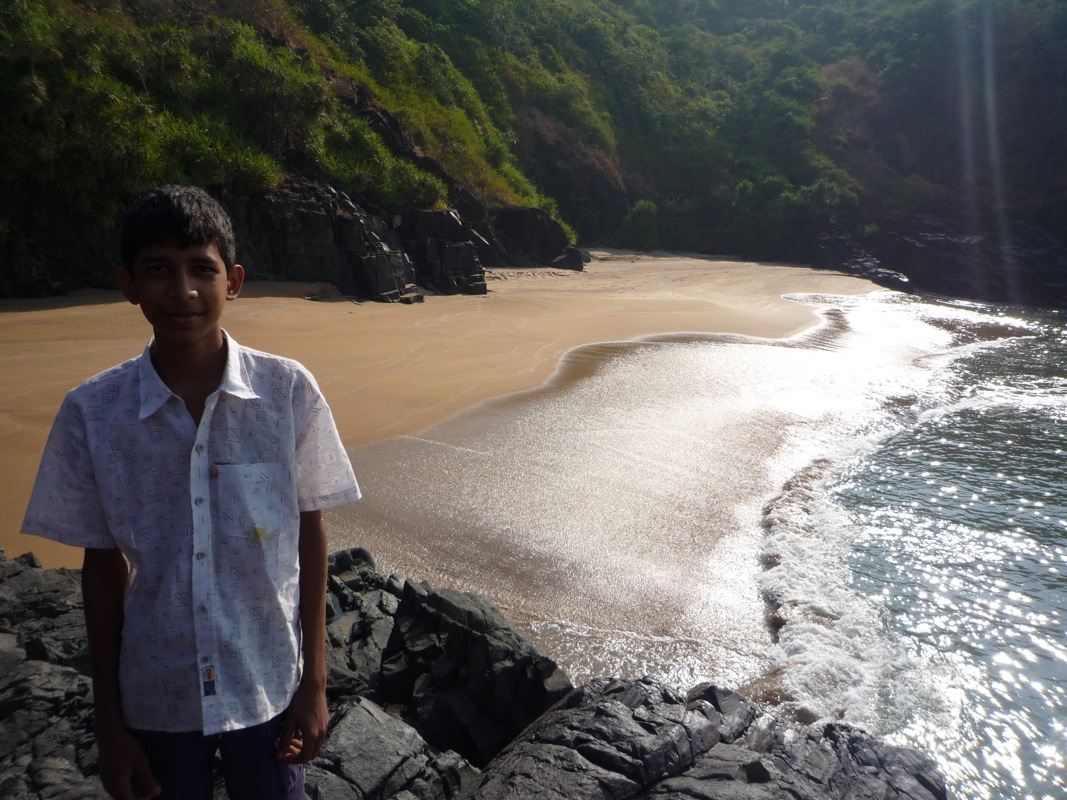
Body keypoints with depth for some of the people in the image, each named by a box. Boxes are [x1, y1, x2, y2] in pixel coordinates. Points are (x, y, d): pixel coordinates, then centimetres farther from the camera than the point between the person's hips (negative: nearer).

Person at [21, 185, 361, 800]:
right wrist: (108, 722, 3)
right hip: (155, 701, 1)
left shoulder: (289, 391, -13)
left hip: (270, 689, 0)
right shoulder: (92, 413, -10)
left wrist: (315, 682, -2)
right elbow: (103, 565, -2)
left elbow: (311, 534, -4)